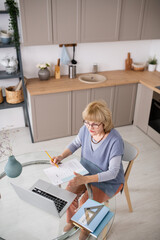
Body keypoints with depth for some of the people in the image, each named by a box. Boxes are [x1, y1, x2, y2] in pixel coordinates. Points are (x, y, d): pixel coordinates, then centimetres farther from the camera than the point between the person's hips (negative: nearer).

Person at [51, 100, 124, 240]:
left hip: (109, 181, -5)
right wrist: (61, 157, -12)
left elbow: (112, 172, -29)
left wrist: (84, 179, -39)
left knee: (84, 204, -18)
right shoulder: (86, 129, -15)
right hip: (86, 172, 5)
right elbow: (75, 144, 6)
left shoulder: (115, 141, -32)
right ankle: (71, 220, 22)